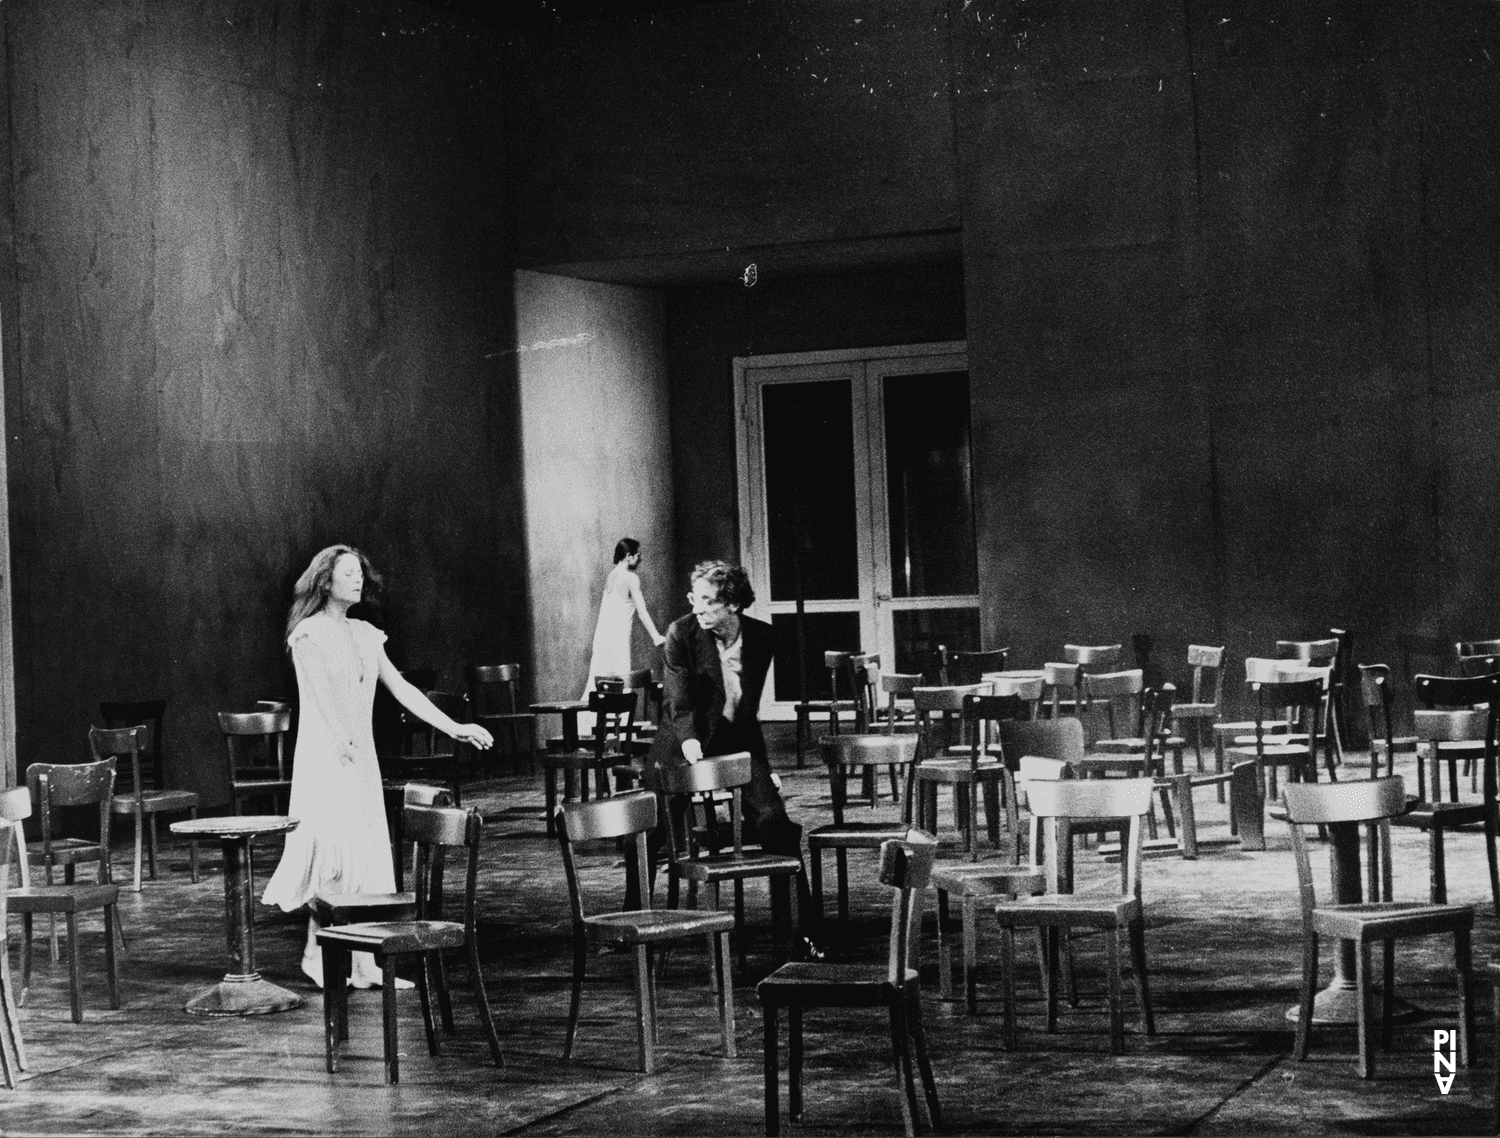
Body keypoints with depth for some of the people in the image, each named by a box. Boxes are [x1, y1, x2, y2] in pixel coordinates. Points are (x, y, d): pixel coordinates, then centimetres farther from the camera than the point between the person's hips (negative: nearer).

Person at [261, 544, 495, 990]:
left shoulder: (364, 635, 13)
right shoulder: (309, 633, -7)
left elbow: (400, 687, 11)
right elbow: (323, 697, -16)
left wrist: (452, 727, 5)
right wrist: (343, 744, -25)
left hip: (360, 755, 7)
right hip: (325, 756, -7)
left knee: (367, 854, 4)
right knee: (334, 852, -9)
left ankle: (361, 962, 7)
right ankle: (318, 954, 1)